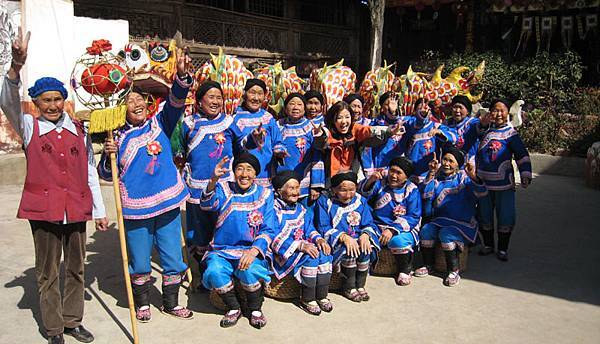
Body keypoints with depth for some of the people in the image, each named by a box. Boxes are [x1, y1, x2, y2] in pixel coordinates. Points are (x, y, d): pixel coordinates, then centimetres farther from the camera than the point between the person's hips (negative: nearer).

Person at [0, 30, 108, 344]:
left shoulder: (78, 129, 8)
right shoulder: (29, 127, 0)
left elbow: (90, 172, 11)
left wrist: (99, 211, 11)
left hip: (76, 209, 3)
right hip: (43, 209, -3)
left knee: (76, 269, 14)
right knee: (48, 273, 8)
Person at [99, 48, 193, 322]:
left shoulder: (160, 123, 5)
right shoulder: (119, 138, 2)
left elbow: (175, 102, -11)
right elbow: (106, 174, 6)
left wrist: (181, 76, -28)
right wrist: (108, 157, -14)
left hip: (167, 203, 1)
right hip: (136, 208, -1)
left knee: (173, 259, 10)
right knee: (139, 263, 12)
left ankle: (170, 303, 30)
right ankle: (142, 302, 36)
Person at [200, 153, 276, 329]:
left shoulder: (265, 194, 6)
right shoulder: (224, 189, 5)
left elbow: (268, 230, 0)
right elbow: (207, 204, -17)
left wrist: (253, 251, -18)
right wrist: (213, 181, -36)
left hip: (253, 250, -1)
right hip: (223, 250, 1)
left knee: (249, 271, -32)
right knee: (214, 272, -29)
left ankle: (256, 309, -1)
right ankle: (233, 308, 0)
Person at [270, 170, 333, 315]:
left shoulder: (302, 210, 15)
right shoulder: (274, 210, -11)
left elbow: (309, 230, 14)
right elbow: (275, 238, -20)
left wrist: (318, 239, -10)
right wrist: (300, 245, -28)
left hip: (302, 246, 7)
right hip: (283, 253, -7)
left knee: (324, 253, -19)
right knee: (311, 257, -29)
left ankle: (322, 296, -9)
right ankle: (307, 299, -15)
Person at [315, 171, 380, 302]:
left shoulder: (360, 201, 8)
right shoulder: (325, 203, -3)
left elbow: (368, 224, 7)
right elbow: (324, 228, -9)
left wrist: (365, 235, -18)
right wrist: (343, 237, -25)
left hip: (358, 238, 3)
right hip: (337, 242, -3)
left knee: (365, 250, -29)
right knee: (348, 251, -33)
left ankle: (360, 285, -6)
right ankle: (348, 288, -10)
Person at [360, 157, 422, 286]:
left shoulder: (412, 190, 1)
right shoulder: (381, 183, 7)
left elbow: (413, 217, -8)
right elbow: (363, 194, -8)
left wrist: (392, 230, -21)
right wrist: (370, 180, -28)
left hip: (403, 228, -2)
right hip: (378, 226, 2)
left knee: (398, 241, -34)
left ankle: (405, 270, -2)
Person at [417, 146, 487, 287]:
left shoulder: (463, 177, 0)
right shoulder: (436, 178, 10)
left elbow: (481, 192, -14)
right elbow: (426, 196, -5)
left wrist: (473, 176, -32)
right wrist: (431, 174, -12)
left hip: (462, 222, -4)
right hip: (440, 221, 4)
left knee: (446, 234, -29)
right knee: (425, 231, -21)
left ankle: (454, 271, -14)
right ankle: (428, 266, -3)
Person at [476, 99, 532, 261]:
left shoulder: (510, 132, -3)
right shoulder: (485, 128, 7)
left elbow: (522, 155, -4)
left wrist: (525, 175, -10)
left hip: (504, 182, -3)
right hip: (483, 181, 3)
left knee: (505, 217, 1)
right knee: (484, 216, 11)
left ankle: (502, 249, 18)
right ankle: (488, 244, 30)